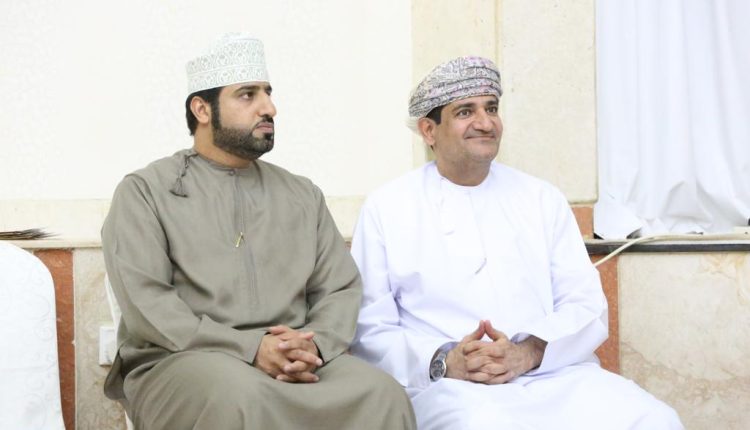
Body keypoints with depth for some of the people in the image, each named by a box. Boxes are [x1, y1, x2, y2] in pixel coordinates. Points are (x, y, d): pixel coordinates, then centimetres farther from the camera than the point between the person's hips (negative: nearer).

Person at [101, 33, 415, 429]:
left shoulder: (303, 195, 18)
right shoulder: (145, 191, 4)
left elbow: (341, 288, 11)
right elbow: (145, 302, -7)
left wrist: (314, 346, -12)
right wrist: (250, 348, -18)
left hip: (294, 364, 4)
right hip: (182, 363, -3)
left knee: (383, 396, -25)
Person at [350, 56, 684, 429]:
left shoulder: (543, 199, 15)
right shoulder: (385, 209, 8)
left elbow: (587, 306, 7)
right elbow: (368, 330, 3)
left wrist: (529, 353, -12)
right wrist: (444, 362, -14)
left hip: (555, 375, 3)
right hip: (452, 386, -3)